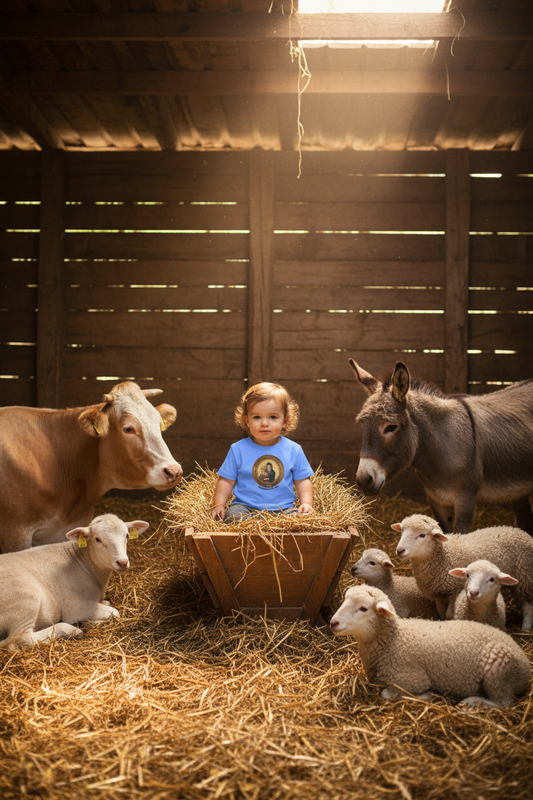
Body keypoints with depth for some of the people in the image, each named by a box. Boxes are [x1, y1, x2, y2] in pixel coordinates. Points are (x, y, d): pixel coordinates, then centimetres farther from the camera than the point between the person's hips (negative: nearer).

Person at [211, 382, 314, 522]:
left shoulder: (293, 450, 5)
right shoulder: (238, 449, 3)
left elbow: (303, 480, 11)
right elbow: (226, 481, 7)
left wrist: (306, 503, -5)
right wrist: (218, 505, -6)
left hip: (283, 509, 1)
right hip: (246, 507, -1)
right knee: (233, 515, -32)